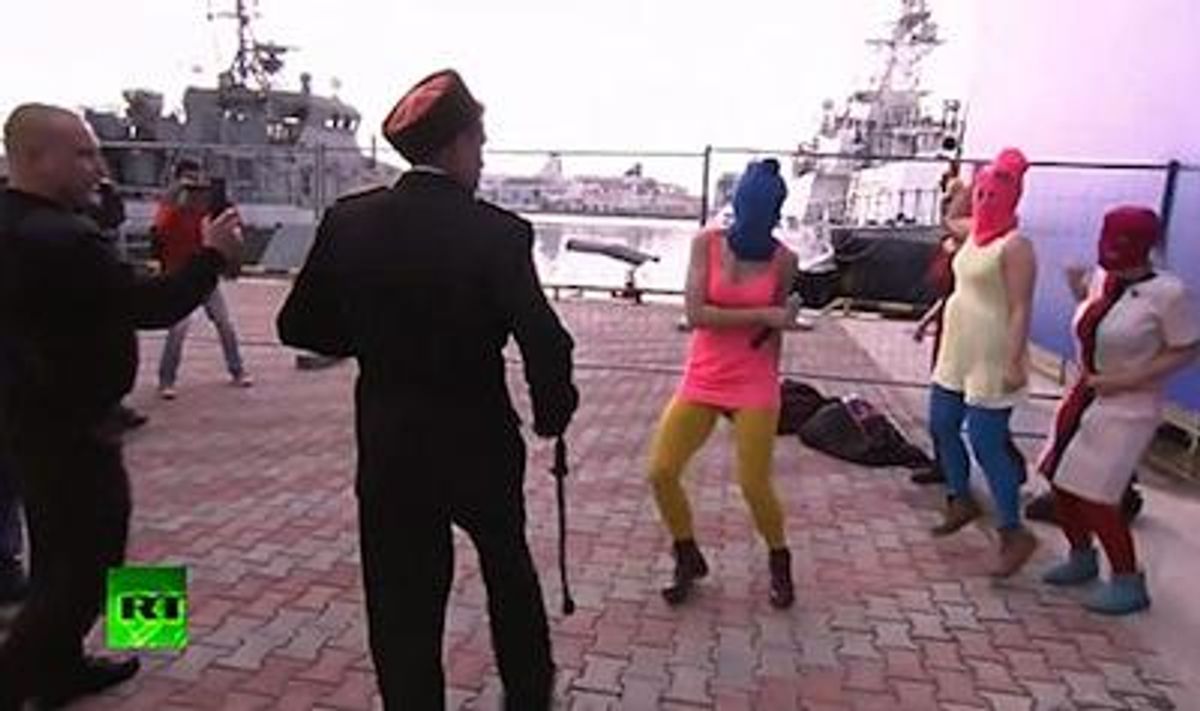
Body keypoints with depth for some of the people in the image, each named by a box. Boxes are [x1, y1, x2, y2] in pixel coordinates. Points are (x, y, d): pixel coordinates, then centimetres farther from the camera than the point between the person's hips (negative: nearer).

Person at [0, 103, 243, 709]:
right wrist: (211, 255, -13)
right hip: (68, 429, -10)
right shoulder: (57, 238, -26)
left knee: (58, 553, 21)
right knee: (91, 562, 3)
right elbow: (150, 308, -24)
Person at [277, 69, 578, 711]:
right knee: (509, 568, 26)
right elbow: (545, 343, -23)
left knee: (403, 604, 14)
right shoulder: (498, 232, -17)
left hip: (388, 446, 1)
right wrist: (552, 414, -3)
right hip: (481, 440, -1)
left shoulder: (348, 220, -6)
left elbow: (298, 326, 0)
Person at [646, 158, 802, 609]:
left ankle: (780, 564, 29)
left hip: (754, 384, -1)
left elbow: (774, 329, 8)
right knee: (661, 473, -5)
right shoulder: (706, 243, -6)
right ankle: (689, 561, 21)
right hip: (702, 378, 1)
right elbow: (696, 314, -14)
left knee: (754, 486, -3)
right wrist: (764, 314, -16)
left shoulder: (783, 260, -3)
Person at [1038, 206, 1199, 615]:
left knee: (1093, 496, -6)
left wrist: (1124, 380, -19)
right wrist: (1079, 290, 2)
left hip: (1127, 409, -7)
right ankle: (1082, 558, 35)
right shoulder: (1101, 278, 1)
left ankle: (1129, 584, 14)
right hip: (1083, 396, 7)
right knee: (1060, 481, 12)